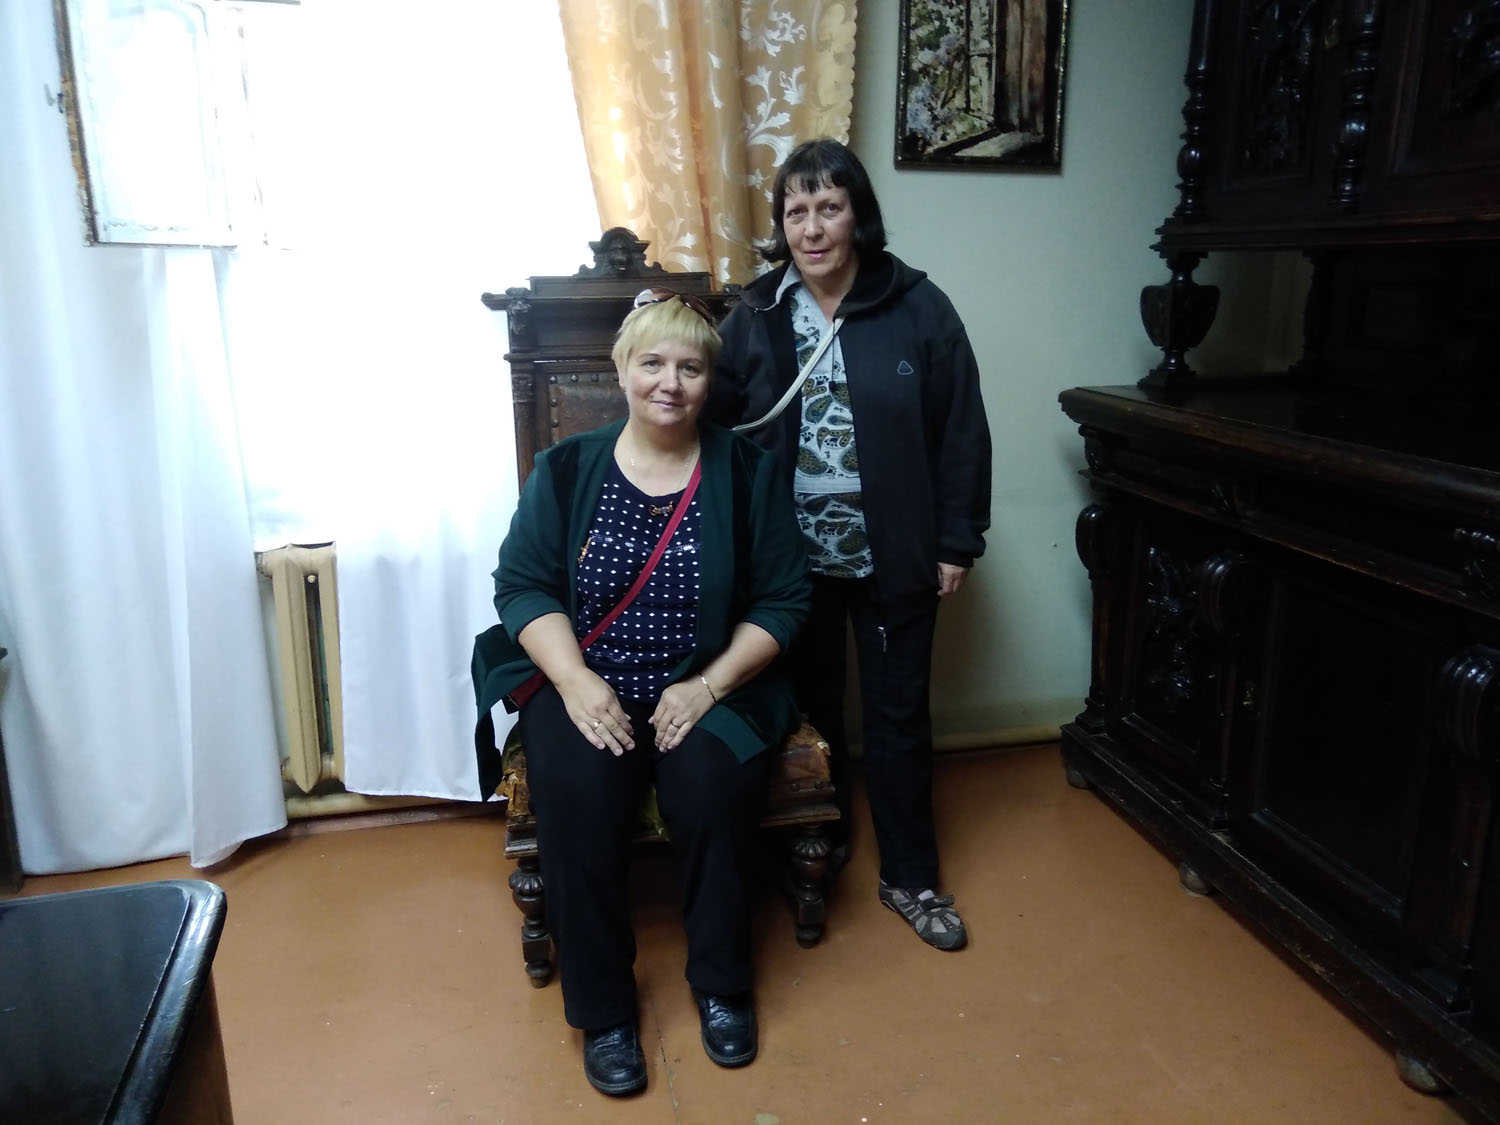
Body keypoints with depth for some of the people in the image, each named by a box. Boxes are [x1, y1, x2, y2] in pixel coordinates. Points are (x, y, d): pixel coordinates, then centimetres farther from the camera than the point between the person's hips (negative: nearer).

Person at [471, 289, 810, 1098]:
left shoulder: (745, 470, 1)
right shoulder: (567, 468, 2)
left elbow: (784, 600, -1)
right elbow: (523, 584, 0)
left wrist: (711, 684, -13)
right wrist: (576, 680, -15)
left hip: (707, 688, 0)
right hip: (586, 684, 1)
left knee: (713, 788, -27)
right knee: (576, 796, -26)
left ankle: (721, 985, 0)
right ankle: (602, 1009, -4)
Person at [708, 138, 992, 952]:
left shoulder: (917, 307, -6)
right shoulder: (754, 316, -2)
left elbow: (960, 431, -4)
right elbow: (719, 432, 0)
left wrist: (958, 539, -5)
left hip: (893, 556, -1)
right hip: (793, 557, 2)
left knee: (898, 716, 9)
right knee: (809, 708, 17)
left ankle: (910, 878, 26)